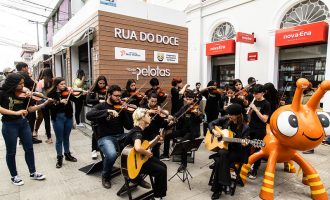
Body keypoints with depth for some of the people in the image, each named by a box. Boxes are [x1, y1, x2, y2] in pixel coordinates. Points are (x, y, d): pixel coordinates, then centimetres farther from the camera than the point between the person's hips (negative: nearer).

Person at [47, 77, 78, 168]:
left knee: (66, 137, 17)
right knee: (59, 139, 6)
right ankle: (59, 158, 20)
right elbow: (50, 106, -16)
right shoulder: (51, 94, -5)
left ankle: (67, 154, 32)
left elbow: (76, 100, -6)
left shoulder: (66, 92, 2)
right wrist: (60, 102, -27)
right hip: (57, 118, -3)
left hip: (68, 117, 3)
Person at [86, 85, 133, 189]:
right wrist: (108, 111, -27)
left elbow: (129, 126, 3)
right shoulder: (101, 106, 2)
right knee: (111, 154, -34)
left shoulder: (121, 108, 10)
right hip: (105, 137, -3)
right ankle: (106, 177, 0)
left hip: (120, 136, 3)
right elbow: (89, 115, -20)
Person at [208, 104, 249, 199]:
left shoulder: (244, 127, -9)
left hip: (236, 152, -3)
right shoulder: (225, 120, -1)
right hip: (221, 147, 3)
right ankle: (218, 188, -13)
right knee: (219, 161, -31)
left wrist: (244, 144, -32)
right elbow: (211, 123, 7)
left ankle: (218, 188, -20)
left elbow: (242, 146, -9)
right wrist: (214, 131, -12)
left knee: (223, 154, -35)